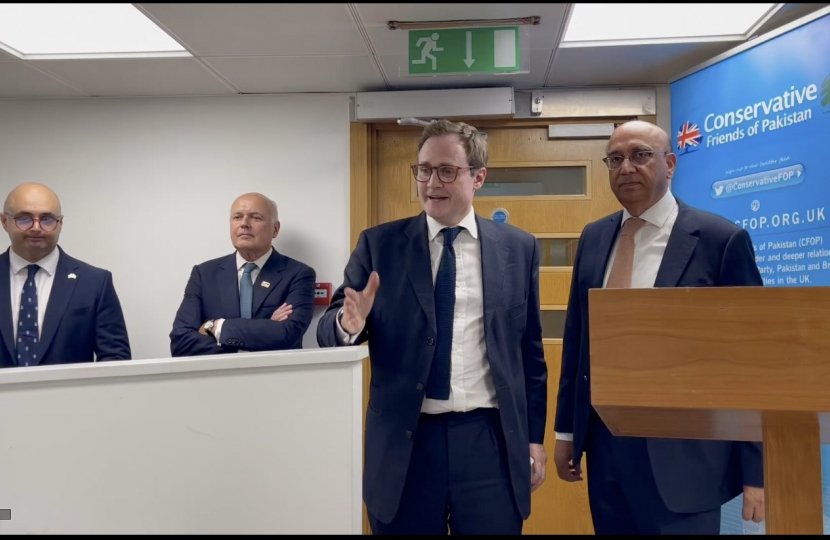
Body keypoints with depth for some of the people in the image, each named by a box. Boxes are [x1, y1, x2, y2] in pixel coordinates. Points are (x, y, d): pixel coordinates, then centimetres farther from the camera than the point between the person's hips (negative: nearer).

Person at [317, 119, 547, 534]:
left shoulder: (518, 248, 3)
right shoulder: (378, 244, 0)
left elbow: (529, 350, 7)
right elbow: (328, 332, -2)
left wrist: (534, 437, 8)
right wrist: (348, 324, -24)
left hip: (490, 440, 1)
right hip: (403, 443, 0)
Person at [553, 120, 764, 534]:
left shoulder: (722, 239, -8)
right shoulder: (594, 238, 6)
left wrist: (755, 471, -5)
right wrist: (566, 429, 11)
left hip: (682, 449, -4)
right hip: (604, 441, 5)